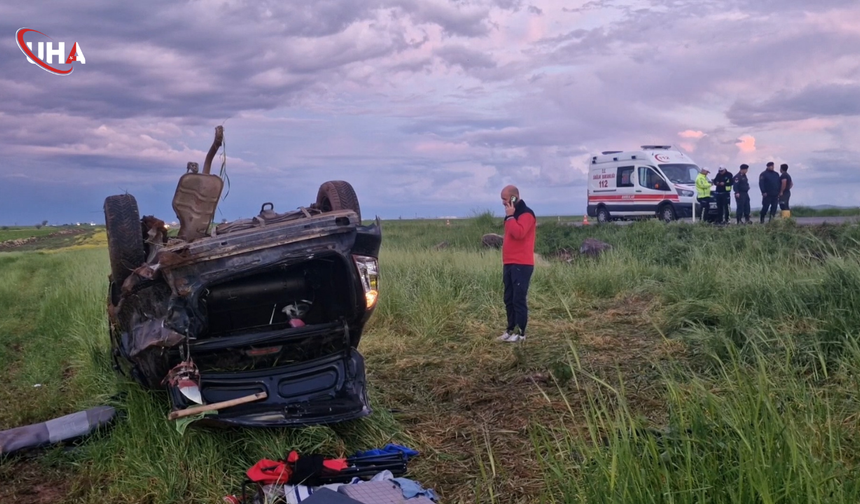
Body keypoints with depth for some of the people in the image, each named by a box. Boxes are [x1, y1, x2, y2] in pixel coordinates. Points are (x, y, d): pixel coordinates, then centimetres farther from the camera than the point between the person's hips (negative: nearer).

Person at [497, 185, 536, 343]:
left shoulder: (526, 214, -10)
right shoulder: (512, 214, 19)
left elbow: (519, 233, -27)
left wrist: (510, 216, -16)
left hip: (522, 265, -9)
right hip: (509, 264, 9)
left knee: (519, 299, -5)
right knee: (509, 300, 11)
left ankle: (520, 332, 1)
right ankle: (511, 330, 18)